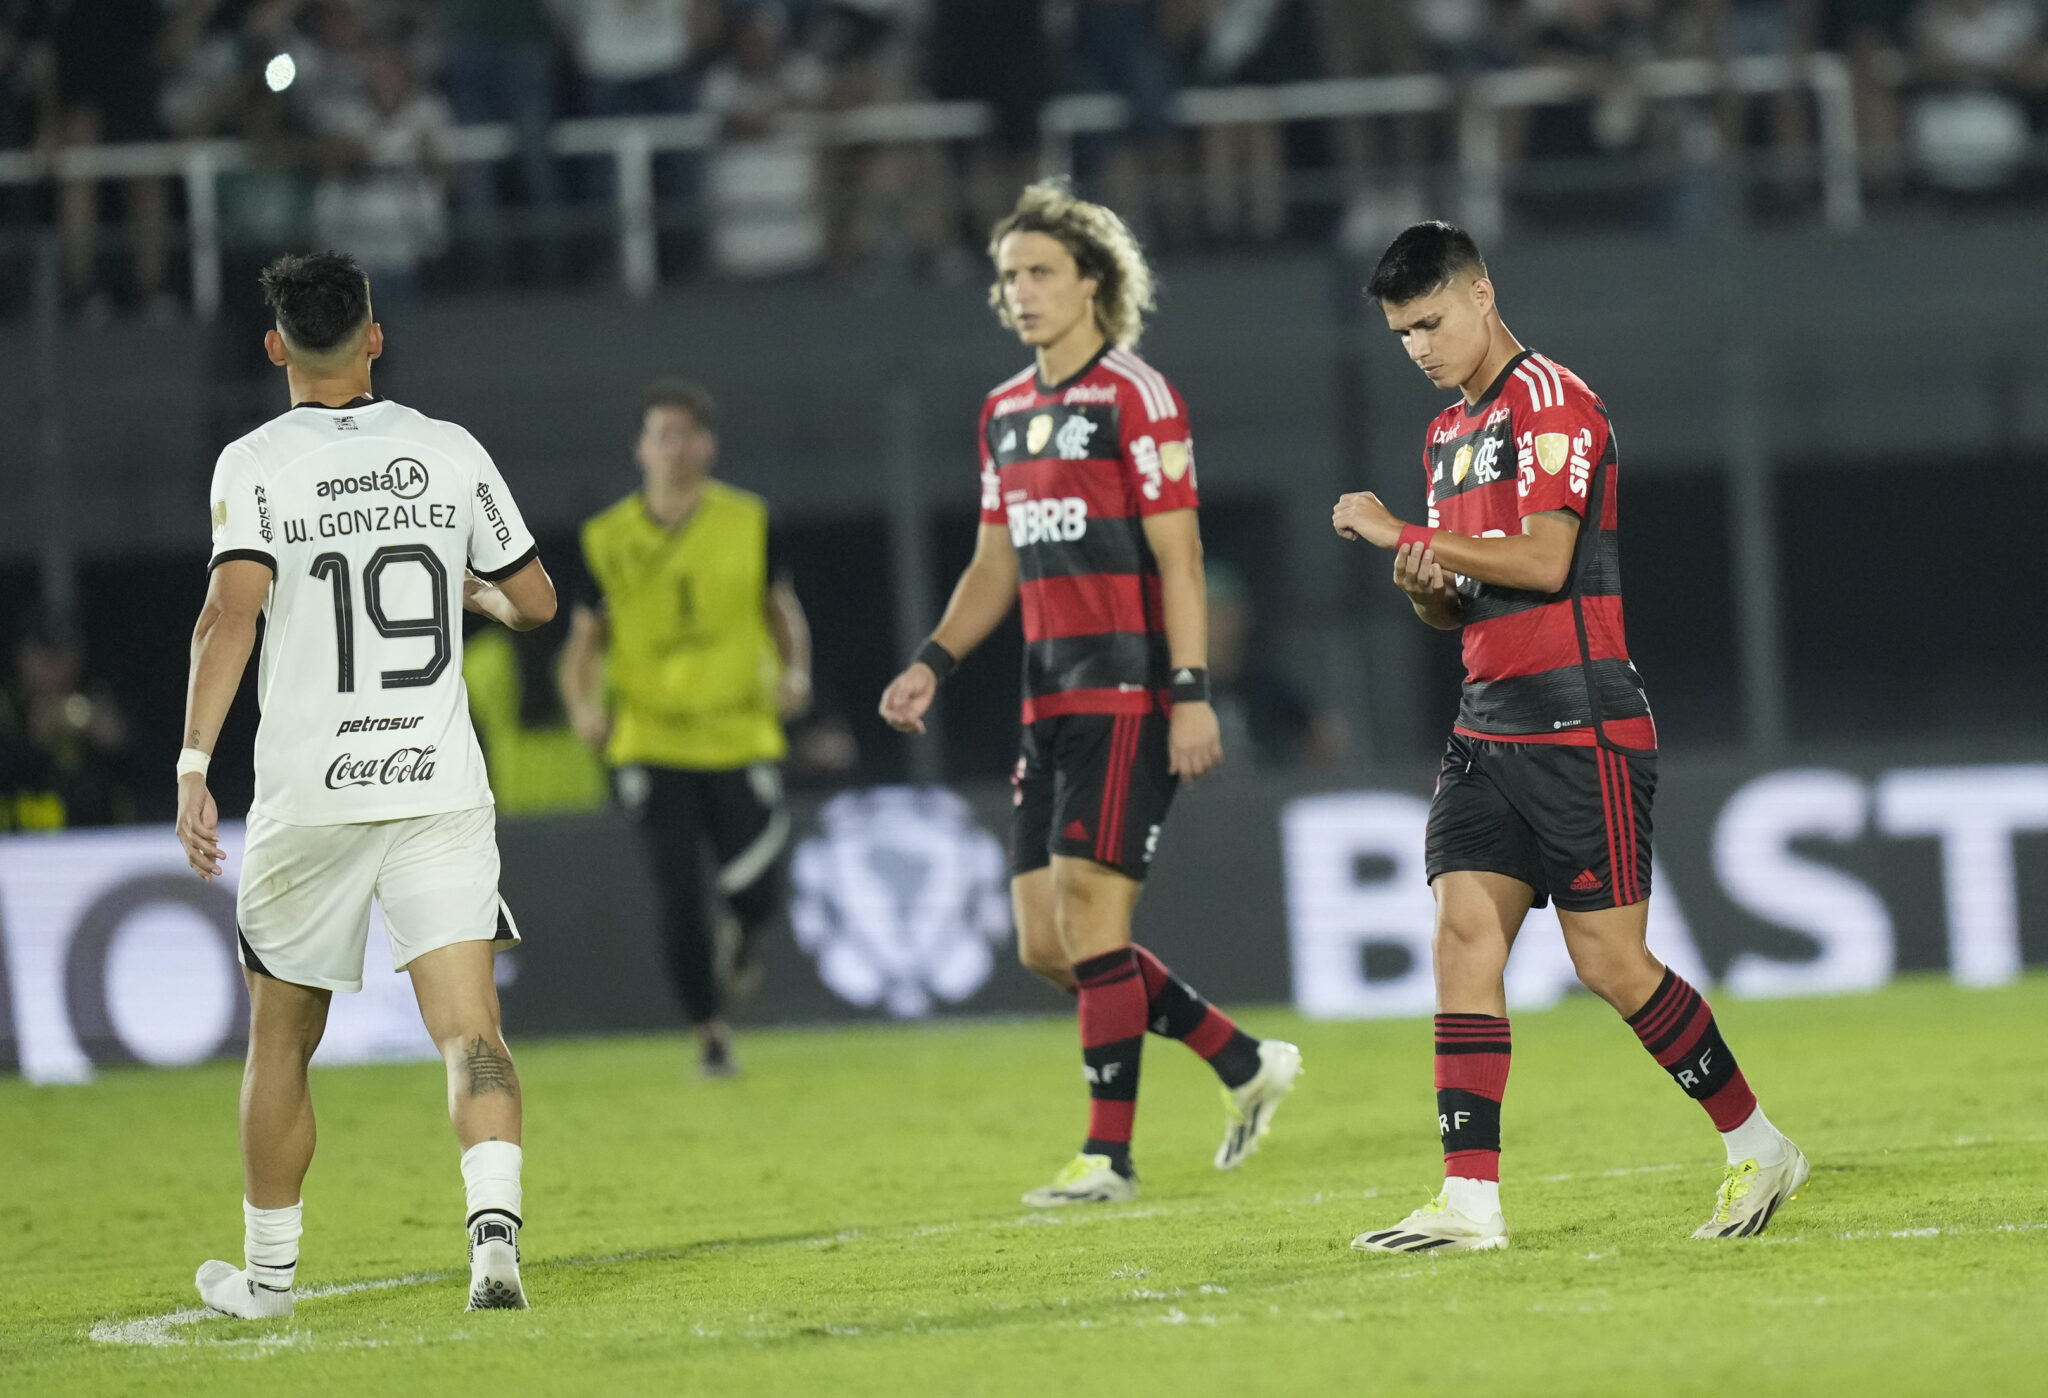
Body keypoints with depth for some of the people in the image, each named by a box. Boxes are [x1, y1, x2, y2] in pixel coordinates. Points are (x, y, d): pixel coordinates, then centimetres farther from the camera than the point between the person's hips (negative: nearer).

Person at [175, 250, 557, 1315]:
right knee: (470, 1031, -7)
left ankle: (268, 1271, 25)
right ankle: (495, 1227, -29)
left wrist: (194, 765, -18)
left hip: (307, 796, -1)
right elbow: (533, 601, 12)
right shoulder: (450, 452, 4)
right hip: (440, 788, 1)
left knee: (281, 1039, 15)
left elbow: (231, 610, -18)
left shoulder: (254, 465, -4)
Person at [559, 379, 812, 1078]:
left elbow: (783, 608, 14)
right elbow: (584, 641, 6)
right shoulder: (609, 540, 0)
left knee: (754, 888, -11)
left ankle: (747, 938, 27)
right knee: (679, 898, -5)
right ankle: (710, 1032, 12)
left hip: (741, 737, 0)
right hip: (652, 744, 0)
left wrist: (794, 672, -5)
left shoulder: (748, 523, 2)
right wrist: (583, 704, -12)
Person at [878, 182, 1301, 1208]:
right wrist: (933, 663, 10)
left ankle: (1108, 1155, -8)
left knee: (1088, 912, -13)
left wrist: (1190, 692, -17)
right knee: (1046, 946, 5)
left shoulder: (1133, 397, -7)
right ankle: (1247, 1064, 17)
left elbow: (1177, 557, -11)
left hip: (1128, 698, -8)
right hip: (1050, 699, 8)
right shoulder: (1006, 413, 16)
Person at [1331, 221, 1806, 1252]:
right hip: (1489, 729, 8)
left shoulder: (1549, 402, -10)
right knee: (1465, 932, -6)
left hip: (1577, 726, -8)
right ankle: (1470, 1201, -11)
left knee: (1610, 962, -6)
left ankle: (1758, 1148, 12)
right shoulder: (1449, 432, 18)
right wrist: (1424, 586, 0)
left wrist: (1401, 534, -13)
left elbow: (1543, 560, -20)